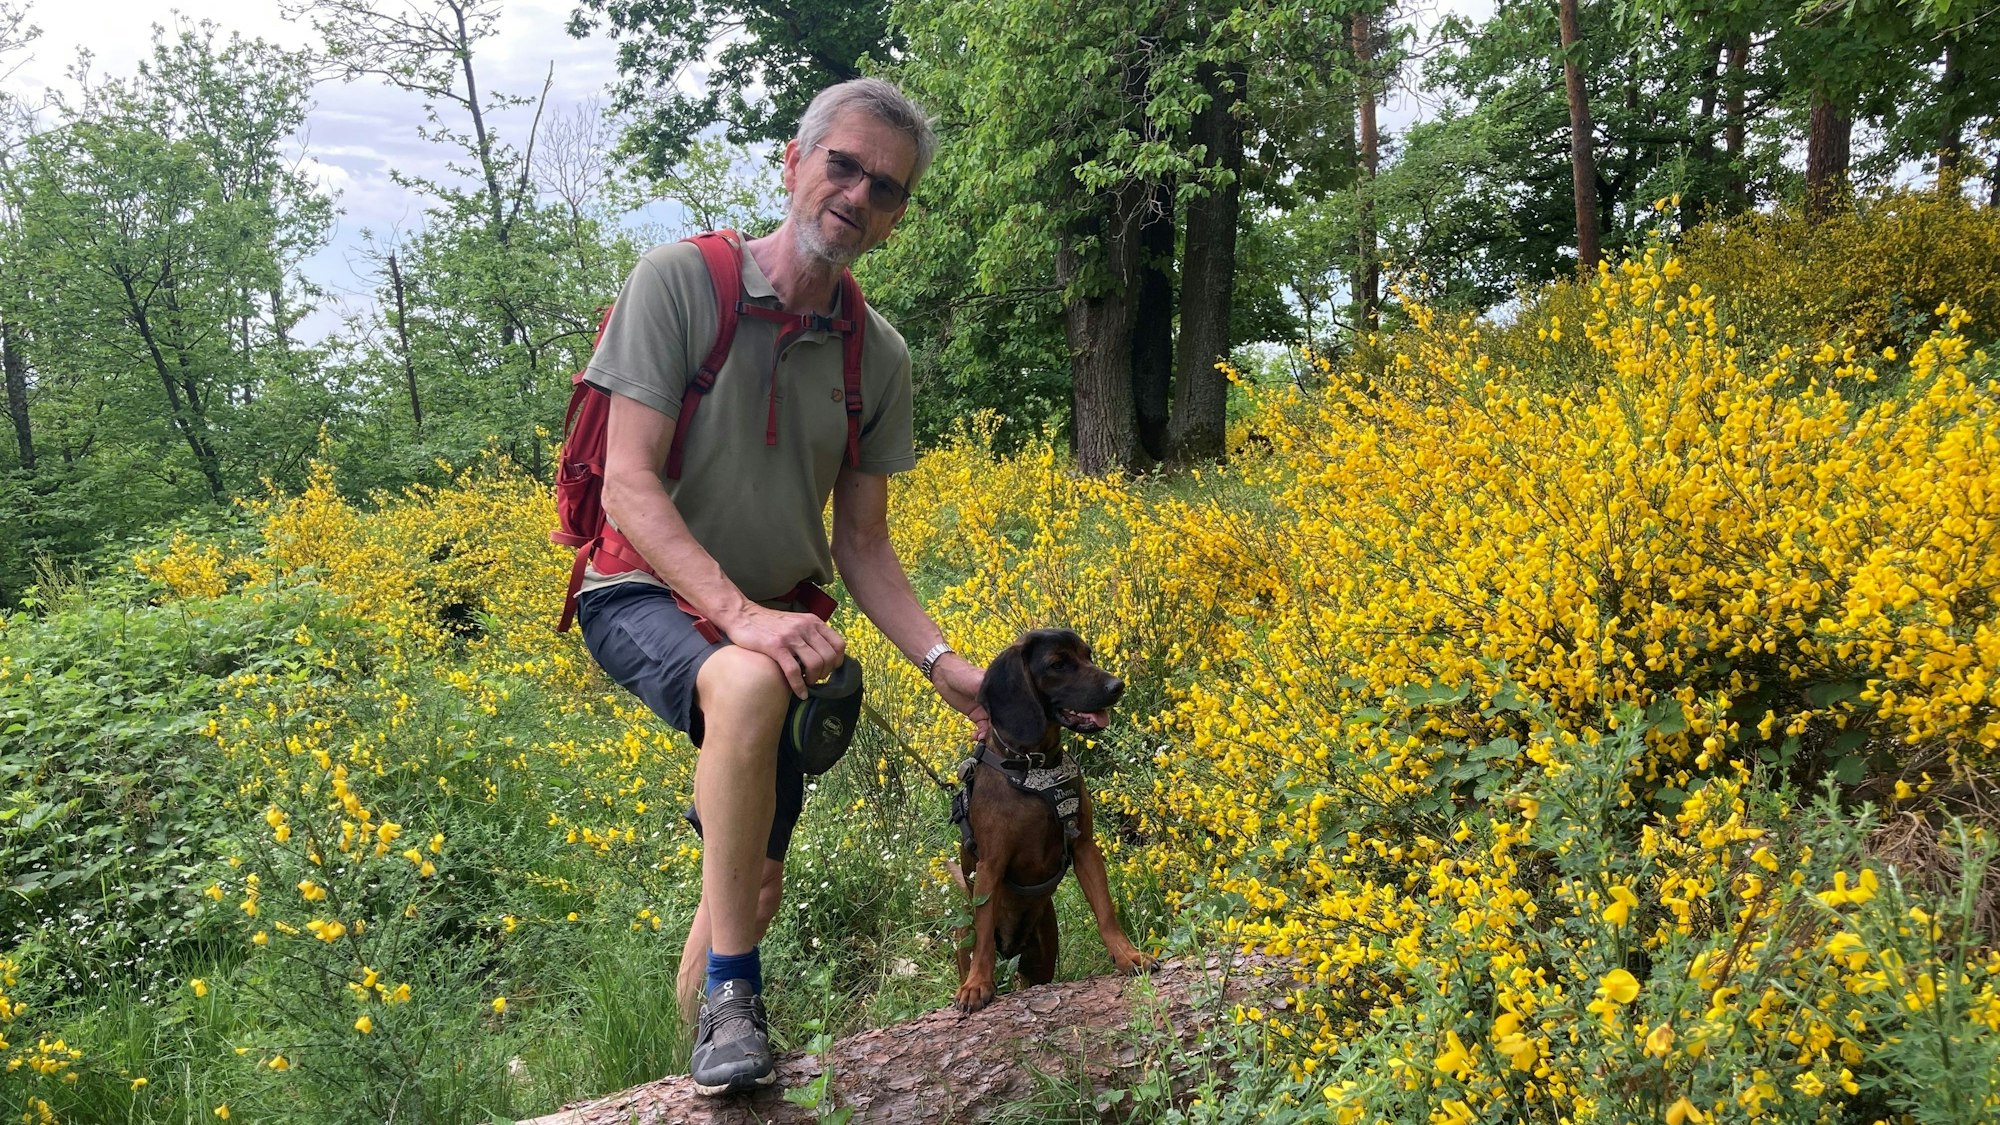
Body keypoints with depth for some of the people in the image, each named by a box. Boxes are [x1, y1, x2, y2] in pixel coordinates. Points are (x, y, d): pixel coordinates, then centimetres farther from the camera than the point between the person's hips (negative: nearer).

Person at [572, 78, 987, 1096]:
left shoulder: (879, 358, 0)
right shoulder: (680, 280, -14)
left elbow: (862, 545, 4)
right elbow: (630, 487, -20)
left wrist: (942, 664, -11)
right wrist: (736, 613, -33)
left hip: (778, 625, 6)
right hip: (647, 599, -5)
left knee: (756, 882, 10)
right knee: (748, 687, -39)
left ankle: (698, 1048, 36)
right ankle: (731, 996, -25)